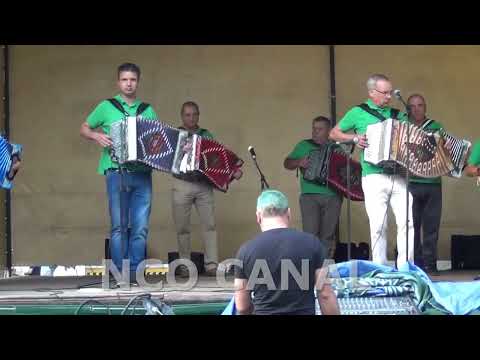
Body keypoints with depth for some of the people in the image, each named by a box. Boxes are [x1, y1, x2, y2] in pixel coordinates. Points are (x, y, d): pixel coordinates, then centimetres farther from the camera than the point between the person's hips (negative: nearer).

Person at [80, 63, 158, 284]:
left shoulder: (147, 110, 15)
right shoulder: (107, 107, 7)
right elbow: (84, 129, 13)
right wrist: (96, 136, -7)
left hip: (143, 174, 3)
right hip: (117, 173, -3)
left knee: (141, 228, -1)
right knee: (119, 226, -5)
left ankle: (134, 272, 5)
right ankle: (120, 273, 0)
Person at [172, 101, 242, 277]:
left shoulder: (206, 135, 14)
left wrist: (234, 170, -2)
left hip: (204, 185, 2)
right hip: (182, 185, -2)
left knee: (210, 224, -6)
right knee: (182, 227, 1)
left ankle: (211, 264, -6)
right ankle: (184, 265, 9)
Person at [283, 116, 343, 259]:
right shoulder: (304, 145, 12)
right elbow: (287, 163, 13)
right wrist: (299, 162, -8)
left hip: (333, 197, 2)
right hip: (310, 195, -1)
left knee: (328, 235, -1)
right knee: (311, 233, -14)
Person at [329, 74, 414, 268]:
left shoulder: (398, 115, 16)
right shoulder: (358, 113, 7)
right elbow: (334, 133, 13)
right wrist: (354, 138, -4)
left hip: (398, 177, 3)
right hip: (374, 178, -3)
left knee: (407, 223, -7)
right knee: (378, 226, -4)